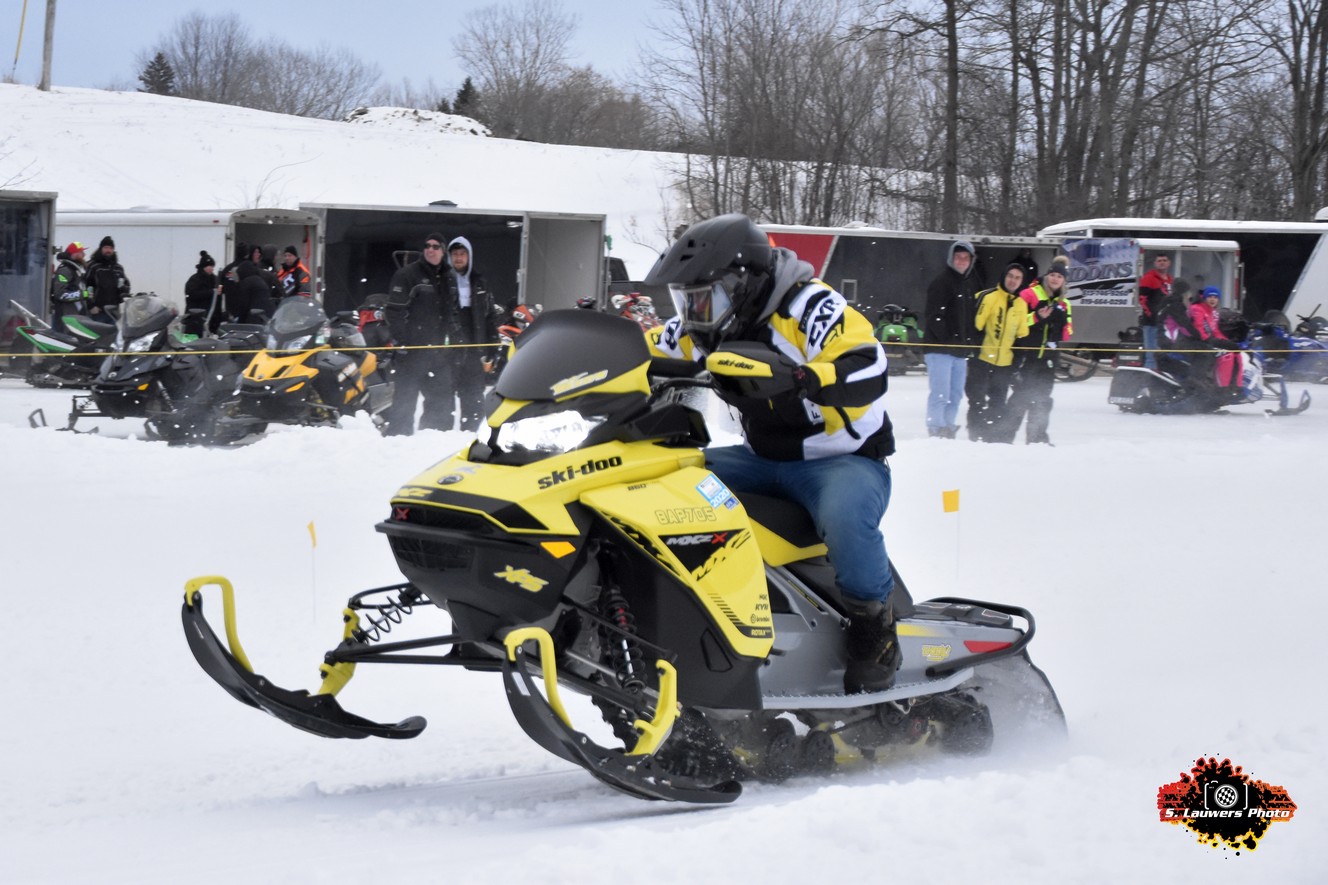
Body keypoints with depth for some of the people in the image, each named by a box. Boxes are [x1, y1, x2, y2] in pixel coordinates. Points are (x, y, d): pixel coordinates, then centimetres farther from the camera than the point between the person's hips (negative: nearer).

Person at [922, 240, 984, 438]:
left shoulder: (973, 283, 15)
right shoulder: (942, 282, -8)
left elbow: (976, 314, 25)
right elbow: (934, 316, -14)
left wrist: (971, 343, 14)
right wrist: (947, 340, -18)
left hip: (961, 351, 8)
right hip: (940, 349, -8)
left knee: (956, 395, 10)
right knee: (940, 394, -11)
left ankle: (948, 431, 16)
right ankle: (936, 432, -9)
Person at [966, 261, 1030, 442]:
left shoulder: (1022, 304, 10)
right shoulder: (988, 297, -8)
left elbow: (1022, 335, 16)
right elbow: (975, 324, -10)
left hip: (1005, 363, 5)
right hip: (982, 359, -5)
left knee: (998, 403, 11)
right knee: (978, 400, -1)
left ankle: (998, 437, 17)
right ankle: (976, 437, 4)